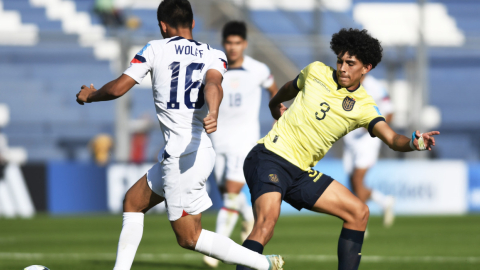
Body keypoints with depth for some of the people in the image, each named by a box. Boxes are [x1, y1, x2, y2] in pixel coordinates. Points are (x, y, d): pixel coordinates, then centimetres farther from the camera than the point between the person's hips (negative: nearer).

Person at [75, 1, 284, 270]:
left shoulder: (155, 49, -1)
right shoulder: (213, 55, 8)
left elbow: (117, 88, 0)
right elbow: (213, 83, -14)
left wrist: (90, 96, 20)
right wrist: (213, 113, -35)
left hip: (182, 156, -7)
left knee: (189, 237, 1)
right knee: (133, 202, 21)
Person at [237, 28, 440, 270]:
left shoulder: (364, 107, 0)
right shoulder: (316, 72, 0)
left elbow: (392, 139, -16)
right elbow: (289, 89, 23)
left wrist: (413, 143, -37)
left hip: (301, 173, 4)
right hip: (269, 157, -4)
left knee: (358, 212, 0)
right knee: (267, 218, -29)